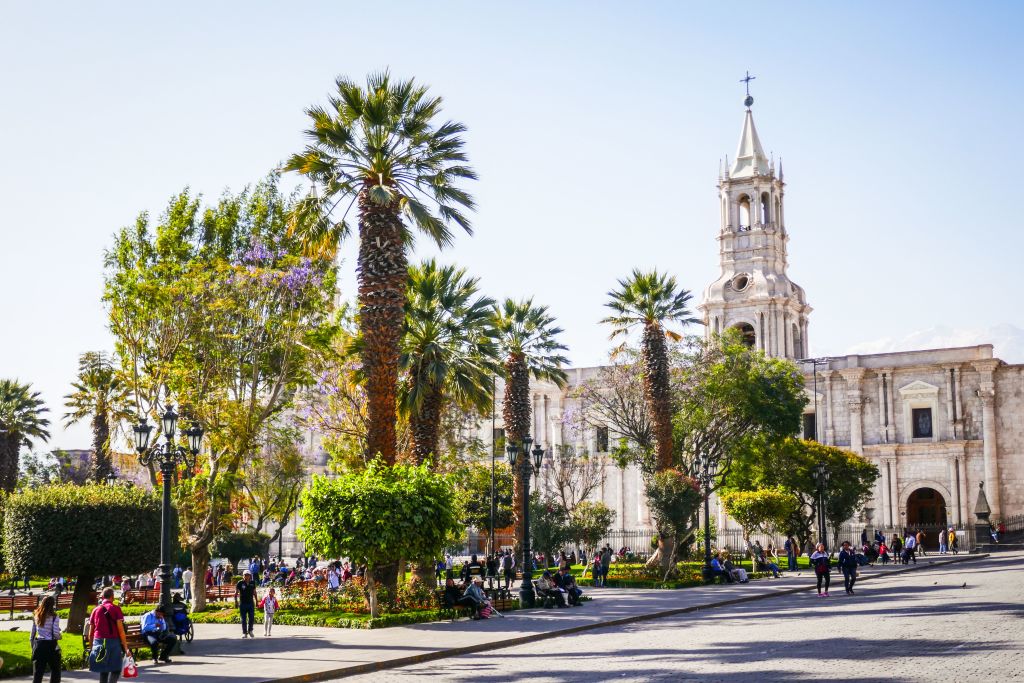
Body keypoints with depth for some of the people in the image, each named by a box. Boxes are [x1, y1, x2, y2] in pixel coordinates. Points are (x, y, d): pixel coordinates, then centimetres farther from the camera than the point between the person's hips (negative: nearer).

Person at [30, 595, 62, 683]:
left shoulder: (36, 616, 7)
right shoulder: (54, 617, -9)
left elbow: (32, 636, 10)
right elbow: (56, 634, -14)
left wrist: (33, 647, 18)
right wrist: (59, 636, 8)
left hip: (38, 645, 4)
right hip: (51, 645, -4)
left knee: (37, 673, 6)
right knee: (55, 672, 11)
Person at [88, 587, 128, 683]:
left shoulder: (96, 610, 9)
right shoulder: (115, 609, -4)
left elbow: (91, 631, 11)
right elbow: (121, 630, -9)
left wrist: (91, 646, 20)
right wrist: (125, 647, -6)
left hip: (99, 642, 4)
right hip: (113, 642, -4)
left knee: (103, 671, 13)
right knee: (116, 670, 1)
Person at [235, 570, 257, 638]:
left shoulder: (252, 583, 5)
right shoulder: (240, 583, -4)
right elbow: (236, 593, -2)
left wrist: (256, 601, 15)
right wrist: (236, 601, -11)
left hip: (251, 603, 2)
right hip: (242, 604, -2)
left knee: (252, 618, 0)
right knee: (244, 619, 2)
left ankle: (250, 630, 21)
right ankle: (244, 633, 11)